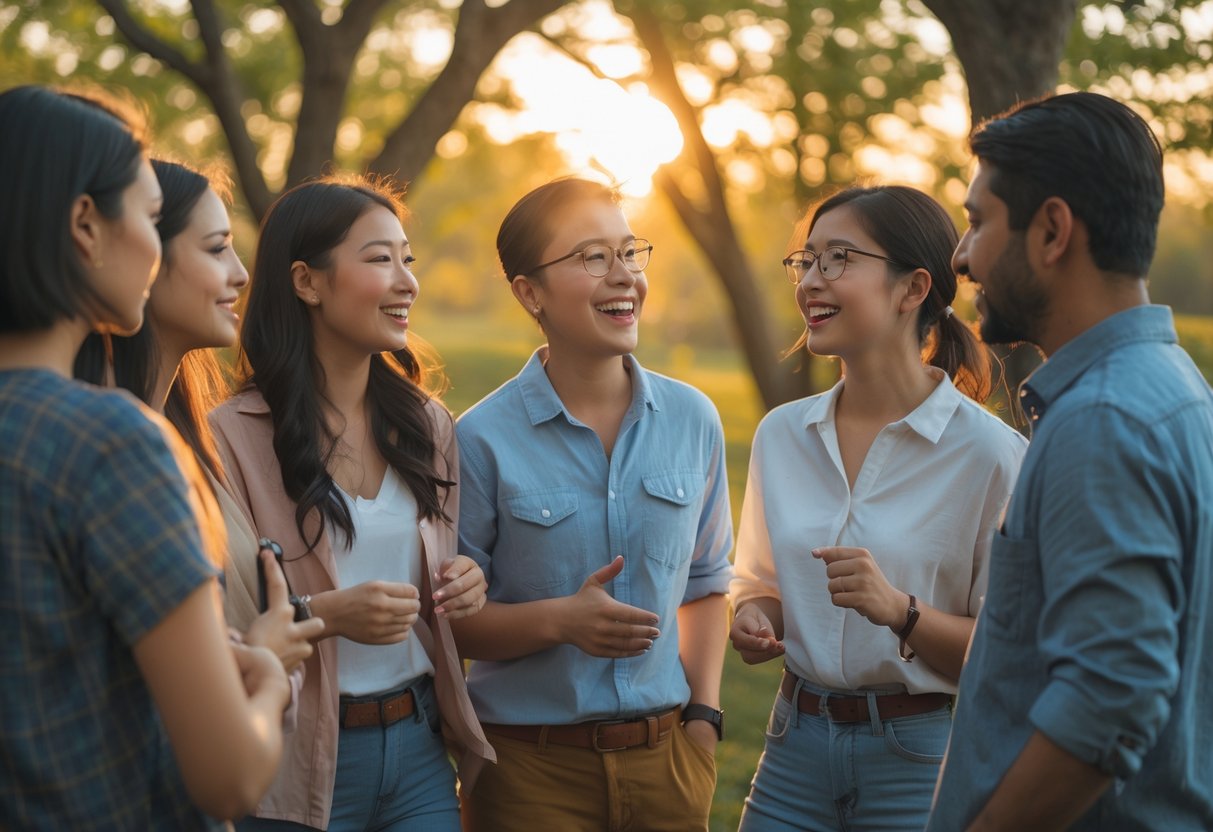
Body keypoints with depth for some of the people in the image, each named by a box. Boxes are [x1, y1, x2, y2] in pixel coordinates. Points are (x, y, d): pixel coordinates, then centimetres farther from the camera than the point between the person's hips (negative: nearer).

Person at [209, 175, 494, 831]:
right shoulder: (234, 436, -11)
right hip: (300, 761, -5)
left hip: (419, 747, 5)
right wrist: (326, 614, -25)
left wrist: (464, 586, -2)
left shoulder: (427, 426, 7)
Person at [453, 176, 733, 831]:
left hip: (664, 754, 3)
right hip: (532, 764, -3)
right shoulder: (483, 439, -9)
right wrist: (560, 620, -21)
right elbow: (450, 616, -6)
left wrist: (704, 715, 5)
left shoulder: (692, 420, 3)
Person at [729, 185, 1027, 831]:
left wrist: (902, 611, -24)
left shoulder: (990, 452, -13)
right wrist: (753, 619, -5)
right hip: (795, 749, 4)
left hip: (921, 758, -4)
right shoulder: (780, 434, 3)